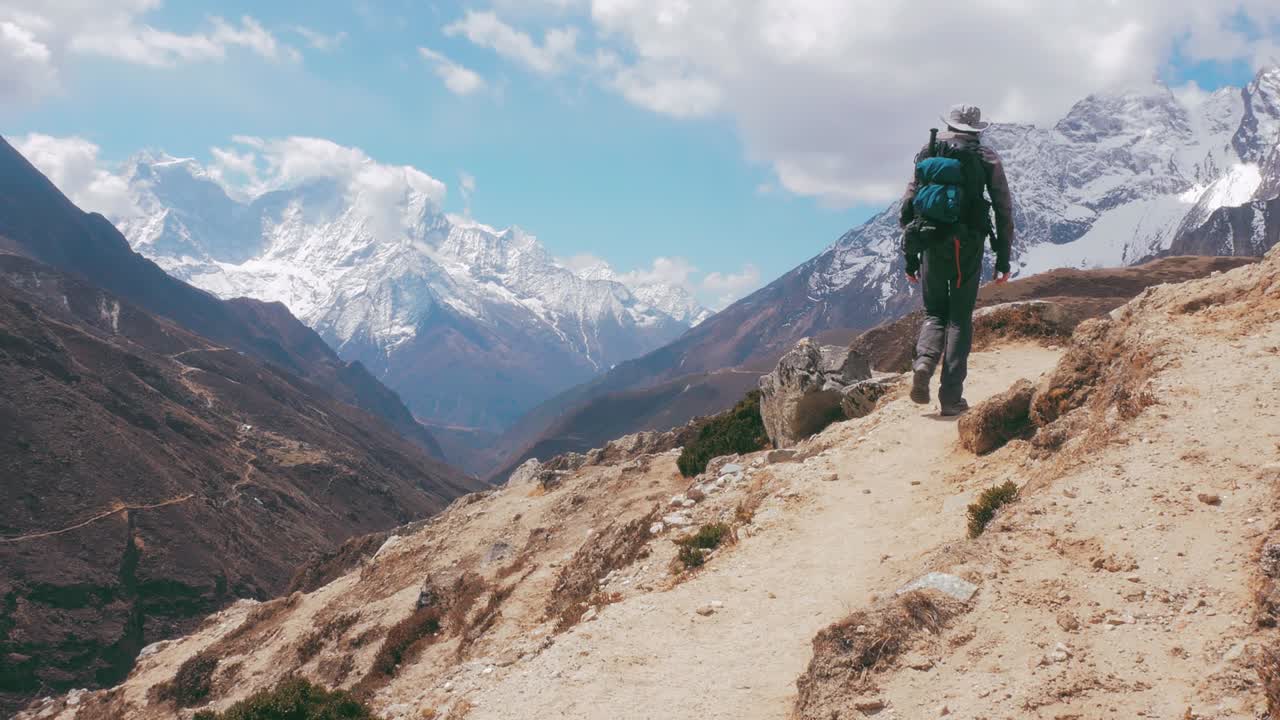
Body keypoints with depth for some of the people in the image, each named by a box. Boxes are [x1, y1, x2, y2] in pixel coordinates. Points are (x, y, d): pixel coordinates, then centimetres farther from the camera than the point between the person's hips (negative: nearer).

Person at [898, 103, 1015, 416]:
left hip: (932, 245, 2)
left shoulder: (928, 153, 11)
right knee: (960, 319, 6)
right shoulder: (987, 157, 5)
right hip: (968, 247, -1)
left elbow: (908, 206, 8)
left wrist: (910, 256, 13)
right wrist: (1004, 258, 6)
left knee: (935, 313, 16)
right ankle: (951, 396, 1)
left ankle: (924, 362, -14)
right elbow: (1005, 209, 1)